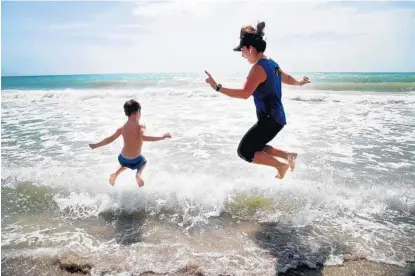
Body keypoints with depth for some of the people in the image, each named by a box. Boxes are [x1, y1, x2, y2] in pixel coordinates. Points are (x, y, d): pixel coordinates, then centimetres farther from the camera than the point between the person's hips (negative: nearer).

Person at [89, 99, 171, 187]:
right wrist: (162, 137, -34)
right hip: (135, 161, -5)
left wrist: (95, 145, 14)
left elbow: (110, 139, 0)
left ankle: (115, 174, 18)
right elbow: (144, 137, -36)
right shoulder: (140, 127, -18)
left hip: (122, 159, 5)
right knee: (144, 161, 31)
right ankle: (138, 174, 3)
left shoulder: (122, 128, -4)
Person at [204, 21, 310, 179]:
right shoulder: (272, 64, 12)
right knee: (255, 147, 22)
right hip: (277, 117, 10)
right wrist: (299, 82, 51)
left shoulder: (258, 68, -17)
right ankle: (288, 155, 19)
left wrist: (217, 87, -30)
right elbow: (288, 79, 29)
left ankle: (281, 166, 3)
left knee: (245, 151, -4)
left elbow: (245, 94, -28)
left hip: (269, 119, -10)